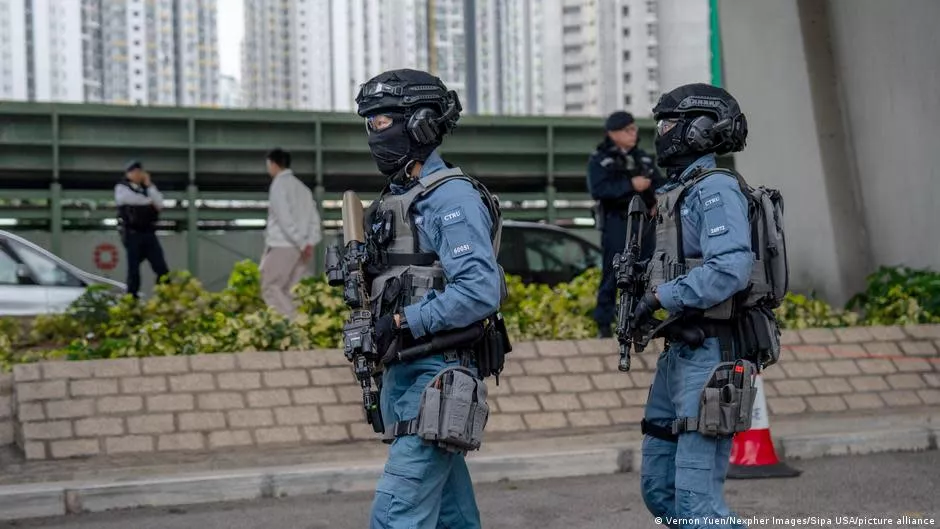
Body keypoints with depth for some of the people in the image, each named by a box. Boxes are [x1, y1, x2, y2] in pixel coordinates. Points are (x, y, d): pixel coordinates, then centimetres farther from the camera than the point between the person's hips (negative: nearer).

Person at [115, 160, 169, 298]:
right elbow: (135, 200, -16)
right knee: (134, 269, -3)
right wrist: (150, 201, -1)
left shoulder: (146, 189, 18)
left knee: (162, 268, -4)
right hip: (132, 233, -5)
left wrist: (149, 185, 2)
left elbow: (159, 204, 5)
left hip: (149, 233, 5)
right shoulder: (121, 188, 3)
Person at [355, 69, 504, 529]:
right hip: (401, 372, 9)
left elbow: (480, 291, -22)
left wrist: (406, 321, -18)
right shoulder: (393, 200, 16)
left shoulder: (452, 197, -12)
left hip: (437, 374, -9)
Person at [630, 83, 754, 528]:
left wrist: (661, 297, -19)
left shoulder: (714, 190, -13)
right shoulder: (677, 191, 17)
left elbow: (731, 270, -26)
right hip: (680, 351, 10)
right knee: (658, 486, 14)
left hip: (711, 354, -10)